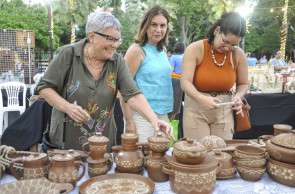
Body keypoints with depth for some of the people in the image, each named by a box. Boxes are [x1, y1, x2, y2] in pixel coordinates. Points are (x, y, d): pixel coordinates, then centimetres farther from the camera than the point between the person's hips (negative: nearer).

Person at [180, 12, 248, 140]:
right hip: (196, 111, -2)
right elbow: (185, 82, -16)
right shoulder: (195, 49, -10)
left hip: (224, 113, 3)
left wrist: (238, 96, -11)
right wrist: (202, 99, -33)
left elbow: (243, 84, 12)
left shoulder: (238, 55, -1)